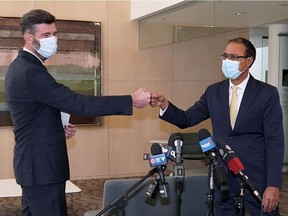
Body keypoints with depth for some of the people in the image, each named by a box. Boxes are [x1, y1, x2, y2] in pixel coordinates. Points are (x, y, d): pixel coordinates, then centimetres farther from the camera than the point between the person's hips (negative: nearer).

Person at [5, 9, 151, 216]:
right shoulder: (30, 72, -21)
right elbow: (77, 103, -26)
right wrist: (131, 100, -24)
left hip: (34, 163, 10)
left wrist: (59, 127, 3)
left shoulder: (21, 67, 11)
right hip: (42, 166, -10)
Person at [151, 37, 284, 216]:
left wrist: (274, 185, -15)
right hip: (223, 178, 4)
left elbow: (275, 142, -9)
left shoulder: (268, 93, -6)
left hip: (257, 179, -3)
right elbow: (187, 119, 5)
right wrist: (165, 105, -15)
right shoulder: (214, 92, 6)